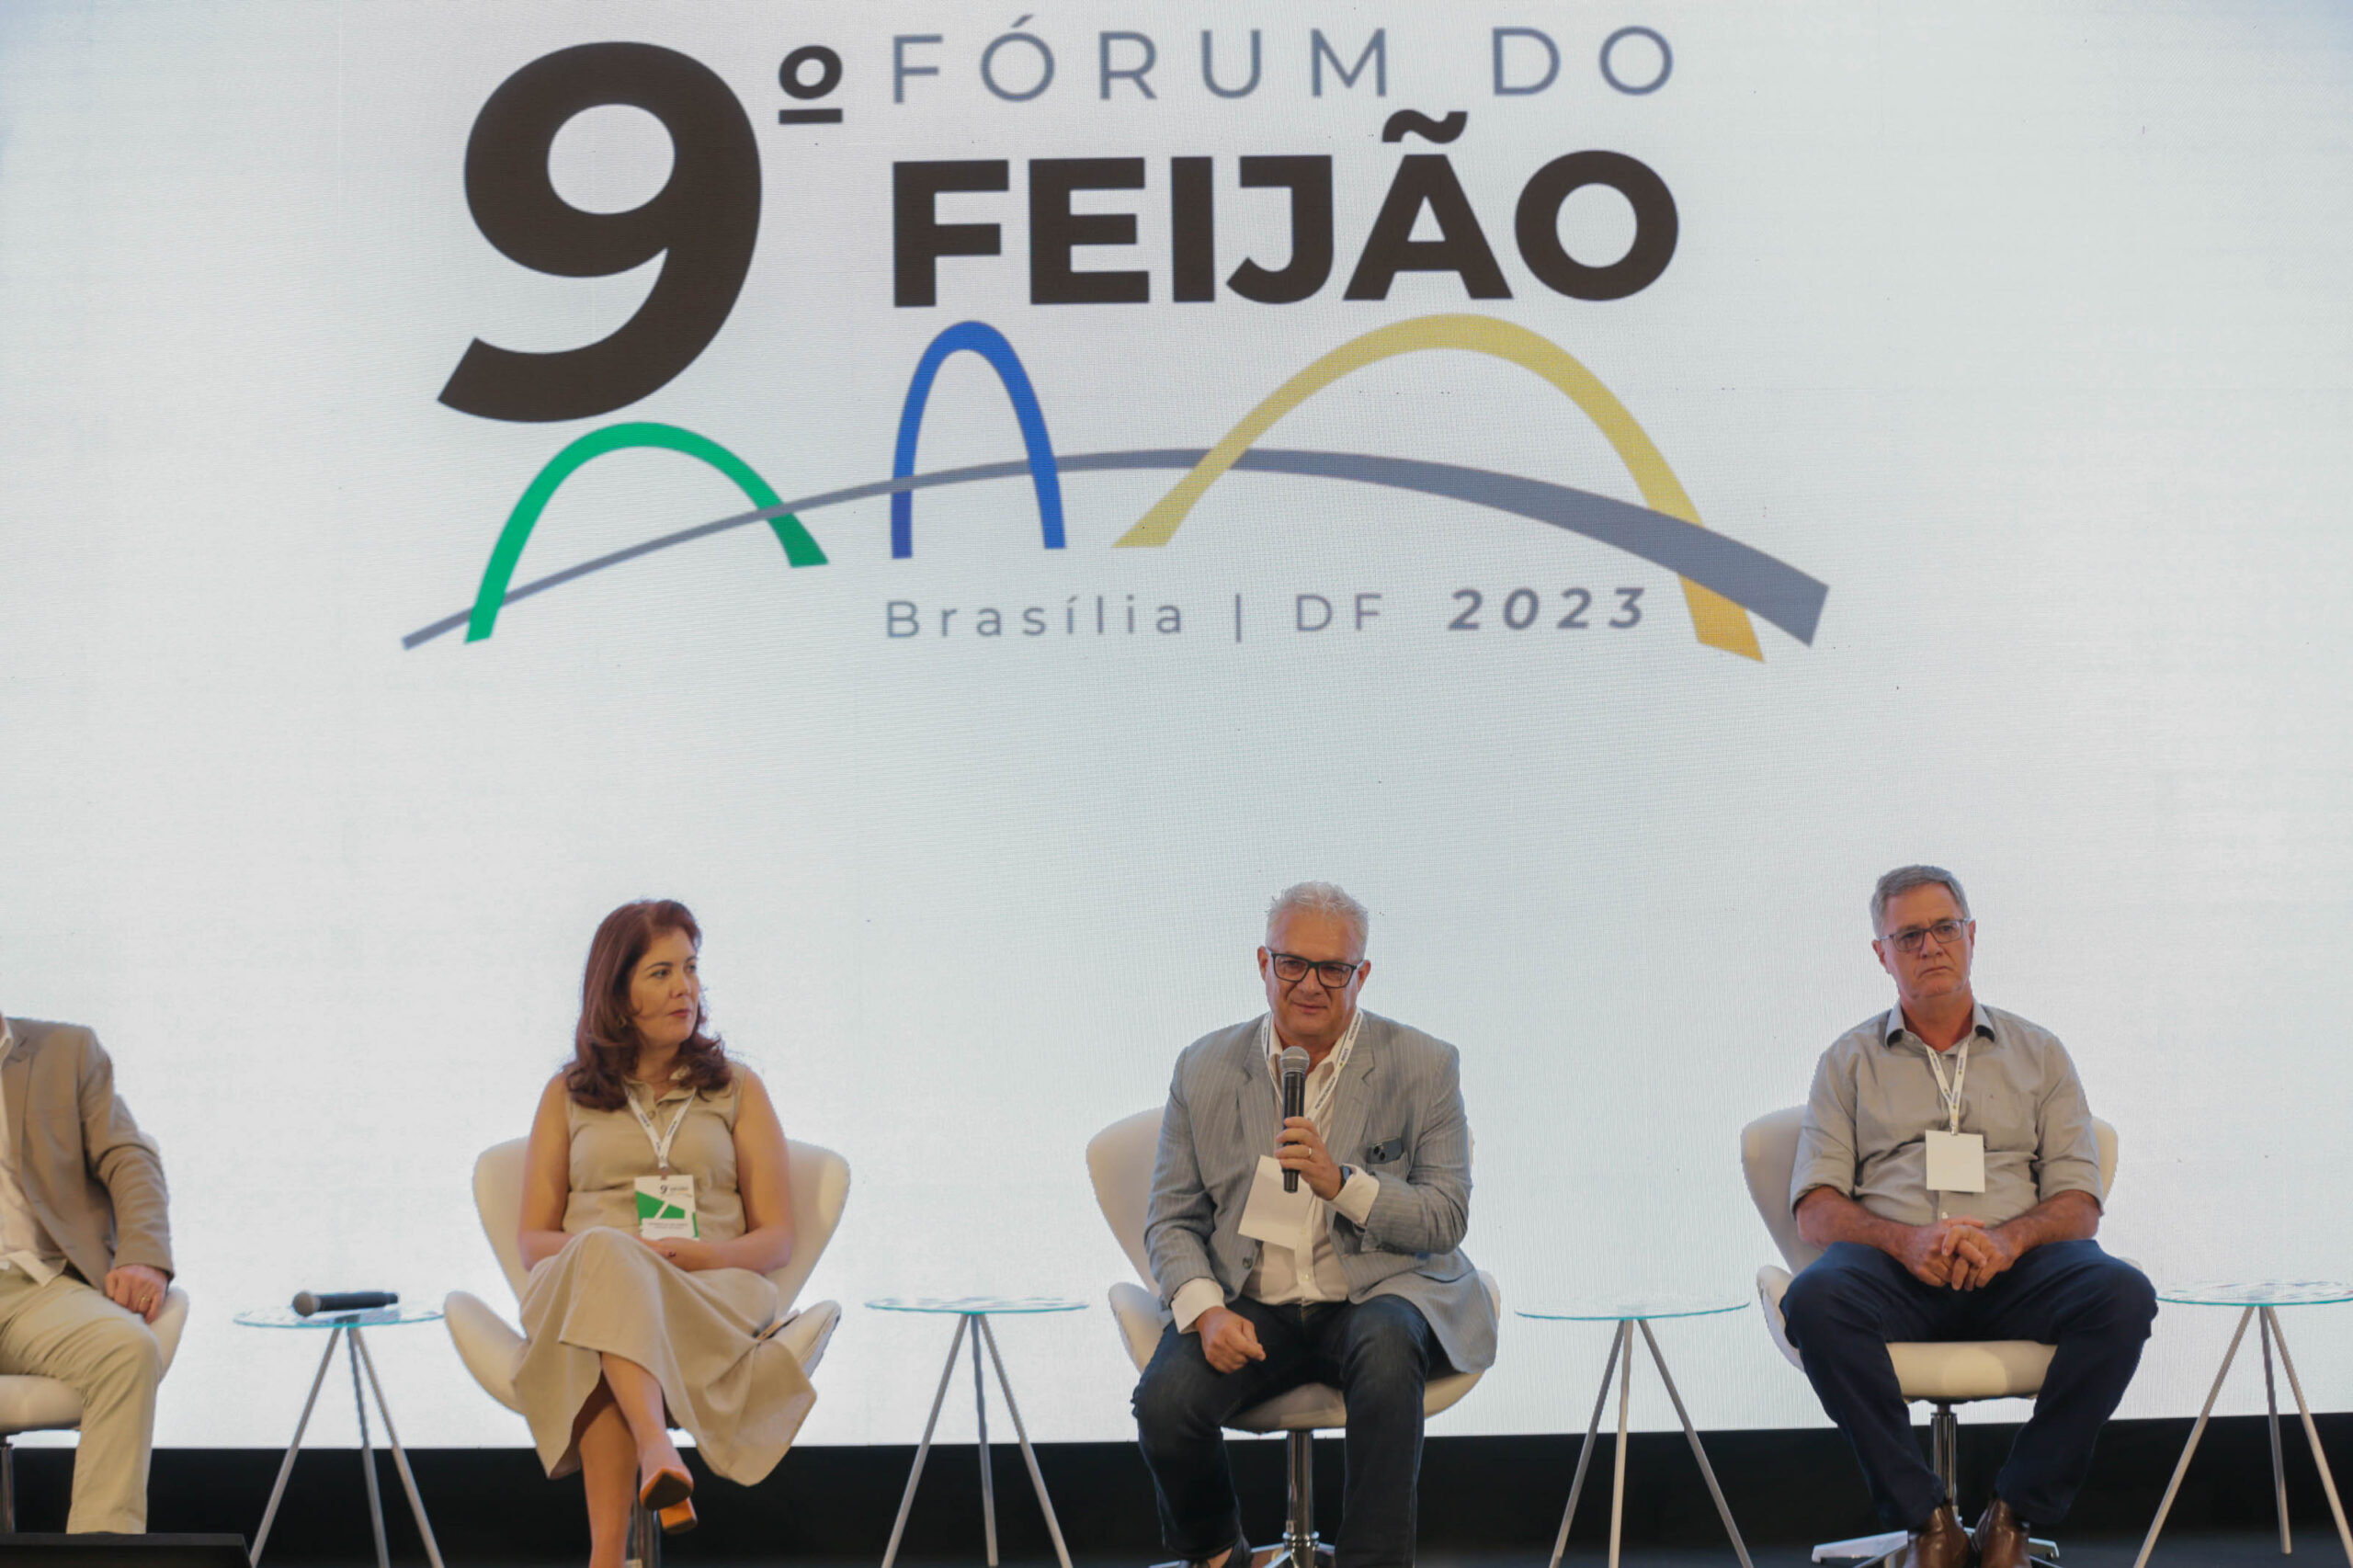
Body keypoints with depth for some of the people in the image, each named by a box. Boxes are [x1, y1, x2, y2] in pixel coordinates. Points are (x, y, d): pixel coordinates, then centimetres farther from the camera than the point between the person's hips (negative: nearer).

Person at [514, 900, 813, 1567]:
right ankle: (658, 1450, -62)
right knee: (604, 1258, -39)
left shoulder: (736, 1087, 20)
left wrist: (702, 1253, -11)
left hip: (712, 1295, -1)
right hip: (580, 1282, 1)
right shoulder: (567, 1096, 21)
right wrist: (603, 1251, -9)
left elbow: (776, 1238, 12)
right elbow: (533, 1240, 15)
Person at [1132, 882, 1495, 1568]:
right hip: (1249, 1307, 2)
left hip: (1376, 1295, -2)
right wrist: (1205, 1310, -14)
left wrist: (1341, 1183, -20)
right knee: (1165, 1402, -26)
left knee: (1385, 1348, -37)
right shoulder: (1204, 1068, 7)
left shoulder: (1423, 1066, 1)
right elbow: (1170, 1220, 6)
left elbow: (1446, 1220, -3)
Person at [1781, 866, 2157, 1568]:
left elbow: (2078, 1205, 10)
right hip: (1894, 1268, -1)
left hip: (2013, 1267, 1)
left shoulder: (2038, 1053, 19)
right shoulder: (1850, 1061, 17)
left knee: (2122, 1294, -31)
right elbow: (1816, 1210, 6)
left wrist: (2009, 1238, -13)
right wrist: (1903, 1239, -15)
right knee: (1815, 1298, -35)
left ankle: (2014, 1511, -19)